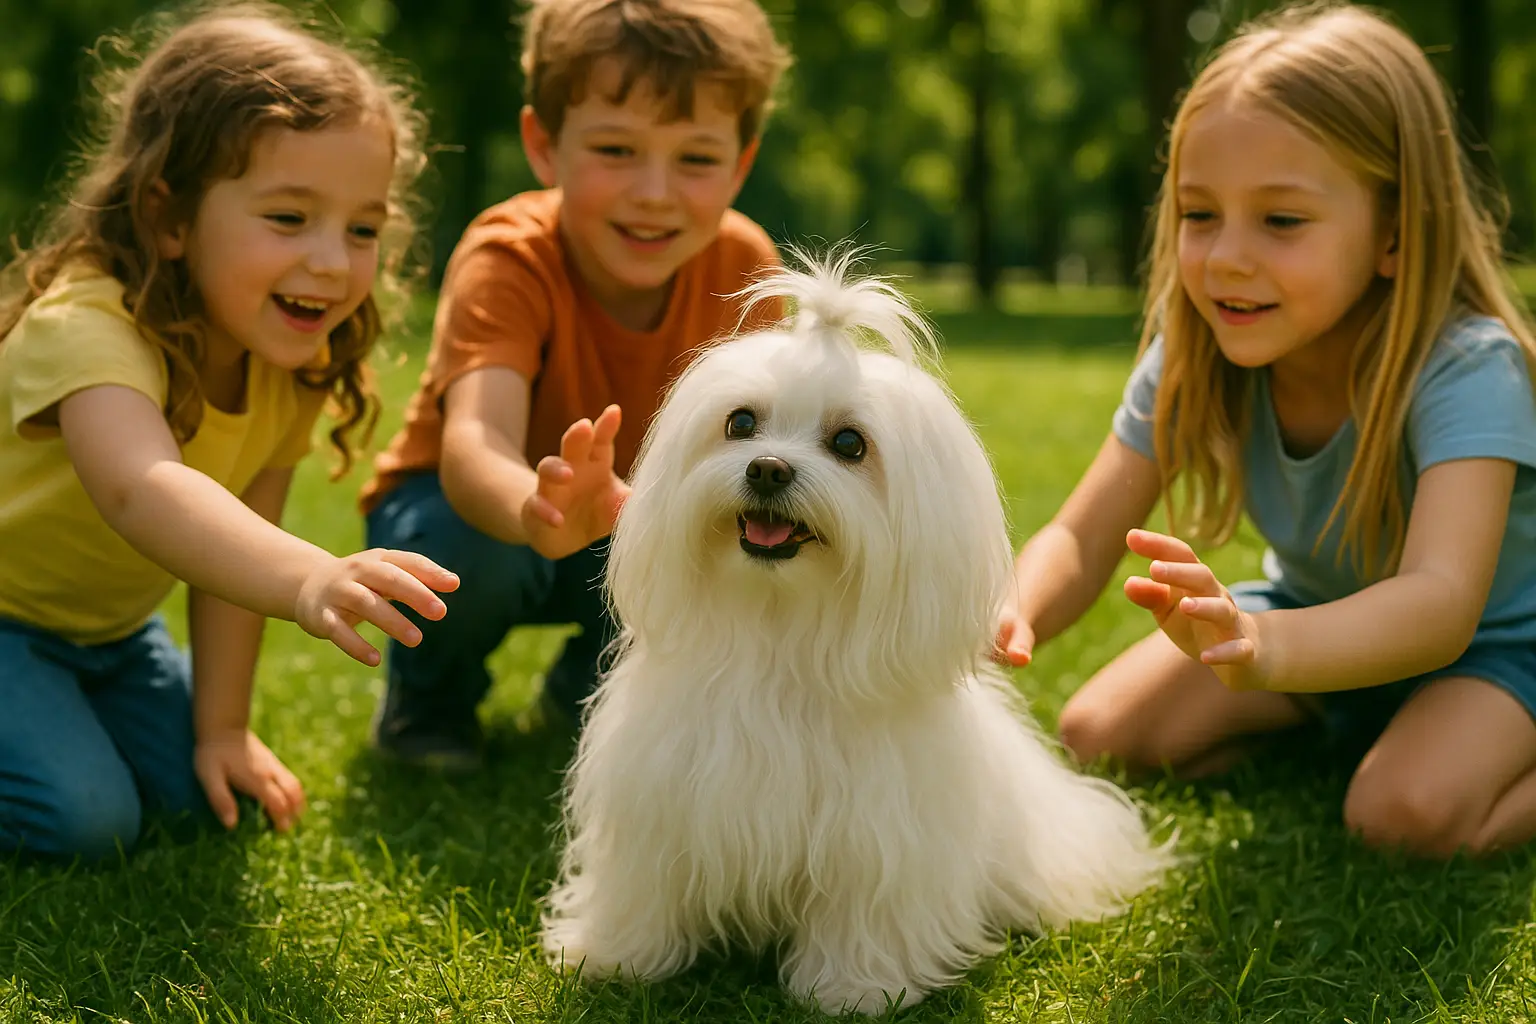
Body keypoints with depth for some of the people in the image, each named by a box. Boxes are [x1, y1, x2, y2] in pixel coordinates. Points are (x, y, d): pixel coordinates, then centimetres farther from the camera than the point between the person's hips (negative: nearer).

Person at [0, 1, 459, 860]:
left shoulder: (291, 359, -12)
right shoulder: (88, 329, -36)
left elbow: (238, 539, -4)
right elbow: (144, 489, -56)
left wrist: (222, 727, -5)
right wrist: (309, 580, -73)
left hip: (102, 626, 7)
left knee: (203, 795, -1)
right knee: (81, 815, -22)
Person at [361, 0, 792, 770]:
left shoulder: (743, 266, -19)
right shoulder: (509, 257, -32)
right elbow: (474, 437, -50)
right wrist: (541, 514, -72)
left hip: (626, 516, 4)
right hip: (476, 504, -3)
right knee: (470, 545, -38)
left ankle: (592, 684, 7)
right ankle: (427, 695, 0)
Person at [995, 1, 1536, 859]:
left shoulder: (1465, 369, -33)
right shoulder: (1192, 358, -17)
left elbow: (1442, 602, -48)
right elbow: (1082, 540, -19)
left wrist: (1264, 648, -70)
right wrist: (1012, 616, -45)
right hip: (1314, 615, 6)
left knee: (1407, 811, -34)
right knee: (1096, 737, -9)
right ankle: (1318, 725, 12)